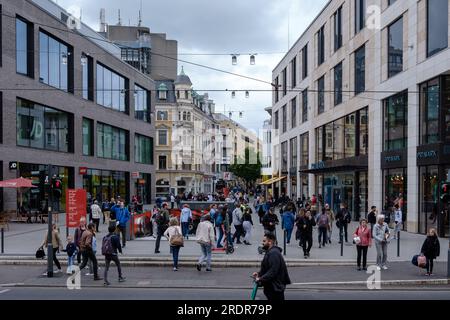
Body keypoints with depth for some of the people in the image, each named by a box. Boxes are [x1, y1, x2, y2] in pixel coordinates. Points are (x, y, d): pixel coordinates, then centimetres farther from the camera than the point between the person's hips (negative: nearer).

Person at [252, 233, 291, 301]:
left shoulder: (274, 253, -21)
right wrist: (259, 274, 4)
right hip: (271, 287, 11)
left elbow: (272, 271, -28)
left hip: (275, 287, -11)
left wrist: (260, 279, -24)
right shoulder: (270, 252, 15)